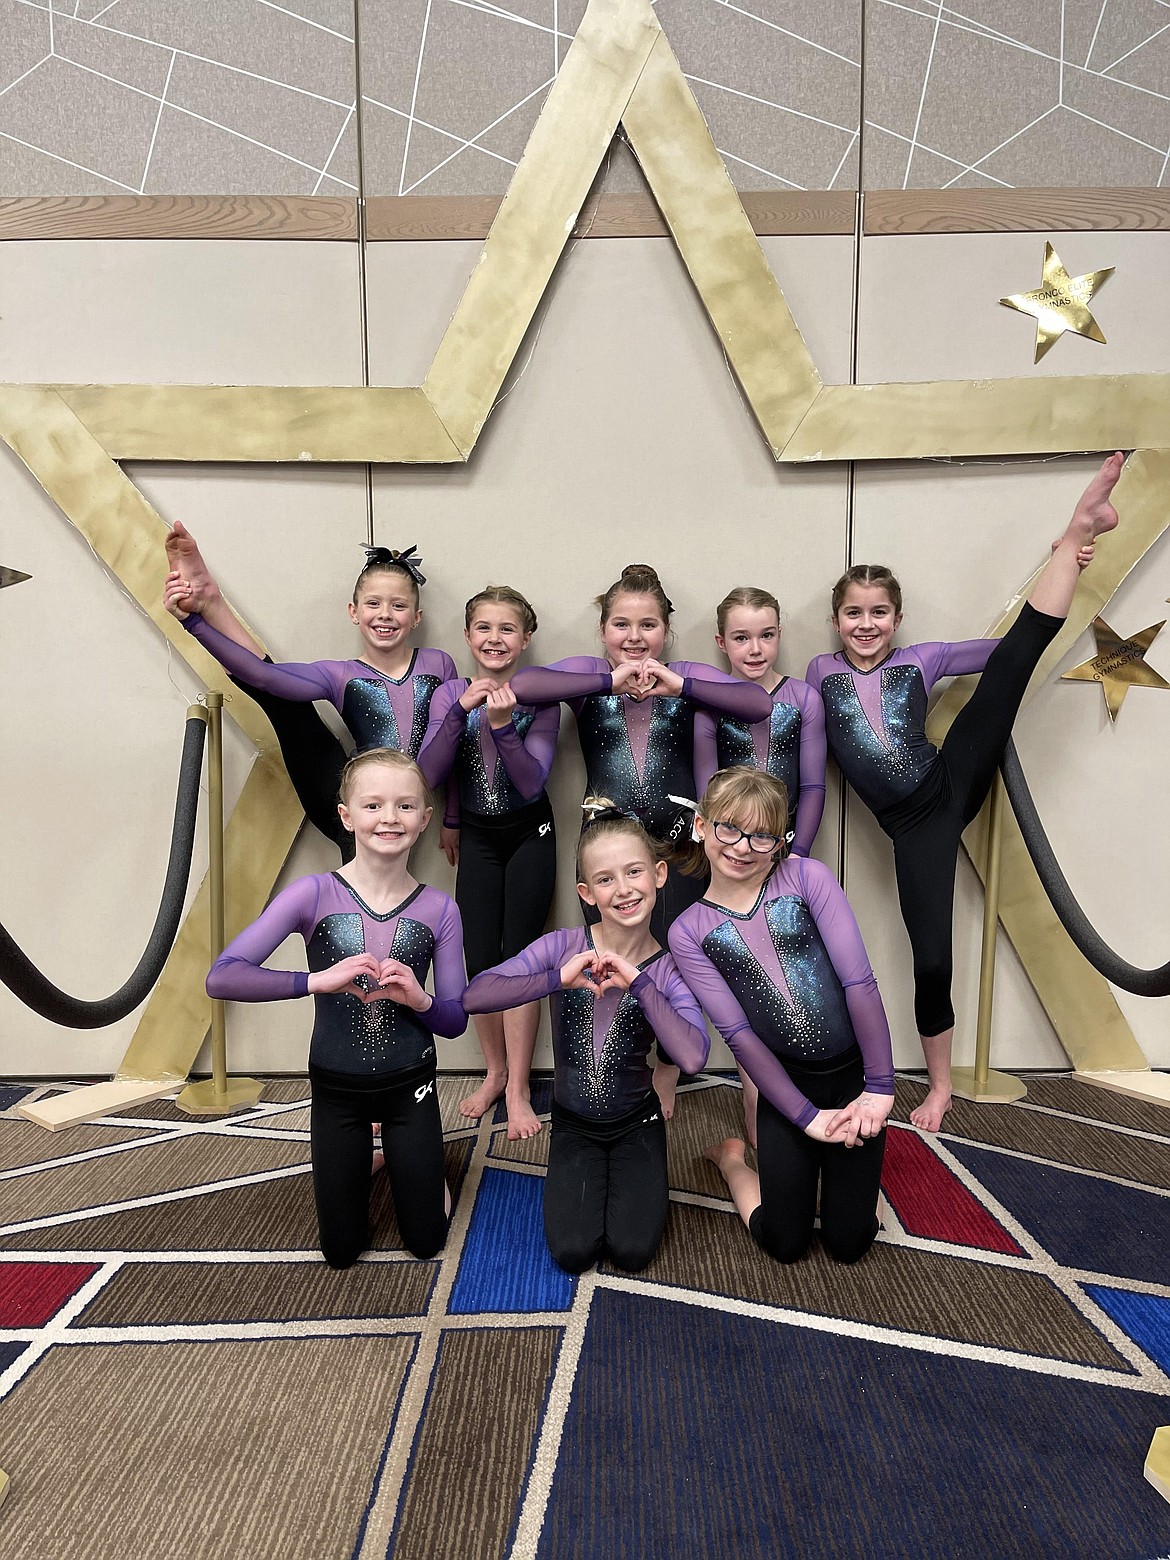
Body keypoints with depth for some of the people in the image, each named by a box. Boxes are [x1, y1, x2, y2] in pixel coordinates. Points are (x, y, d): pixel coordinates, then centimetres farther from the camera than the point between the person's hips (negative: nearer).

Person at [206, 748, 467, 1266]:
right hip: (335, 1089, -1)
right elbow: (221, 977, -25)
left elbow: (455, 1021, -5)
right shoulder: (314, 894, -16)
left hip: (409, 1086, 1)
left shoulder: (439, 910, -11)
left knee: (426, 1240, 12)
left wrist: (418, 999, -27)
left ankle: (410, 1159, 40)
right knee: (341, 1251, 13)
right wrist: (318, 980, -37)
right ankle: (359, 1157, 41)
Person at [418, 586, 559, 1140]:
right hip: (476, 836, 2)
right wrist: (462, 709, -25)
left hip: (529, 835, -2)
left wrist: (503, 725, -31)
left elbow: (532, 783, -17)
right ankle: (495, 1072, 25)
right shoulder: (450, 695, -4)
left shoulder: (539, 700, -10)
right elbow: (428, 773, -15)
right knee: (479, 962, 4)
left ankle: (517, 1091, 10)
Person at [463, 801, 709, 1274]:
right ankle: (586, 1177, 20)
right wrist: (558, 979, -35)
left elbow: (692, 1058, -31)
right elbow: (473, 997, -26)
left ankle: (632, 1177, 21)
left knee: (633, 1250, -10)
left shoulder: (668, 970, -14)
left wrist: (637, 982, -32)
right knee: (573, 1252, -11)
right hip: (573, 1125, 0)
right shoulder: (562, 947, -16)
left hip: (636, 1123, 0)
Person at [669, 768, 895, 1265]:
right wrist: (806, 1116, -11)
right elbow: (738, 1033, -8)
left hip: (855, 1077, 0)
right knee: (784, 1243, 5)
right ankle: (730, 1157, 33)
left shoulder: (807, 877, -8)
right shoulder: (688, 933, -5)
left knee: (849, 1242, 5)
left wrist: (880, 1088, -14)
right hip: (786, 1084, 0)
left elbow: (859, 981, -12)